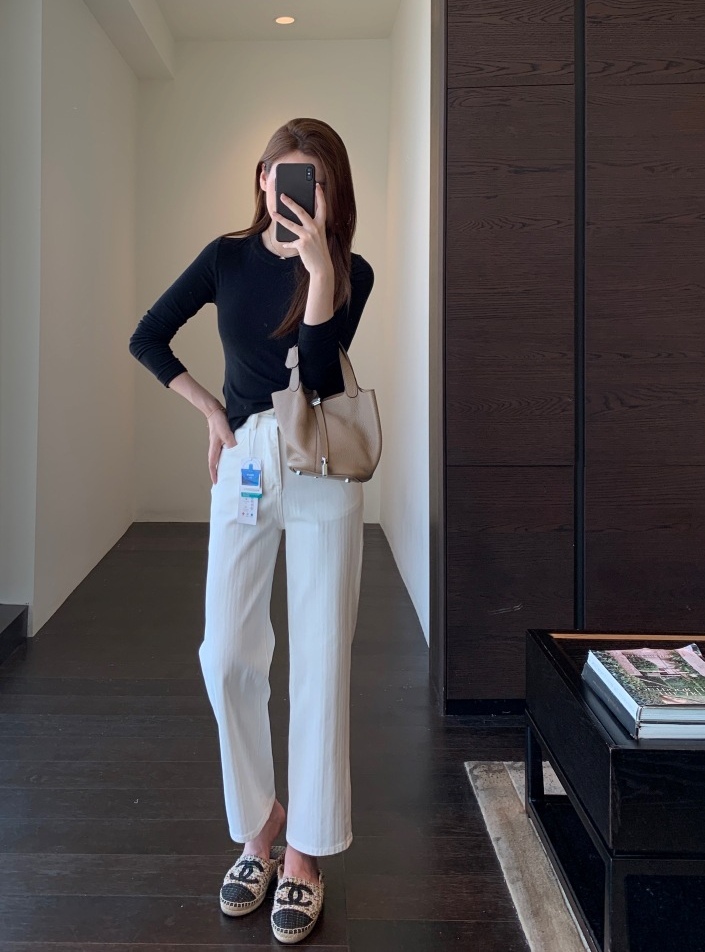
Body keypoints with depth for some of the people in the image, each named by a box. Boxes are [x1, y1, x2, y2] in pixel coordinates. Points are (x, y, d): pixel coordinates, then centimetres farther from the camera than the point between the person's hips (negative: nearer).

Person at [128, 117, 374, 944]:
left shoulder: (350, 272, -1)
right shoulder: (229, 256, 5)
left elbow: (318, 376, -15)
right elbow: (147, 338, 10)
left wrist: (319, 266, -22)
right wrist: (210, 410, 2)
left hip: (322, 473, -2)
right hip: (242, 466, 2)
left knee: (319, 661, -1)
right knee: (227, 657, 1)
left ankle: (304, 851, 12)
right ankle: (258, 825, 22)